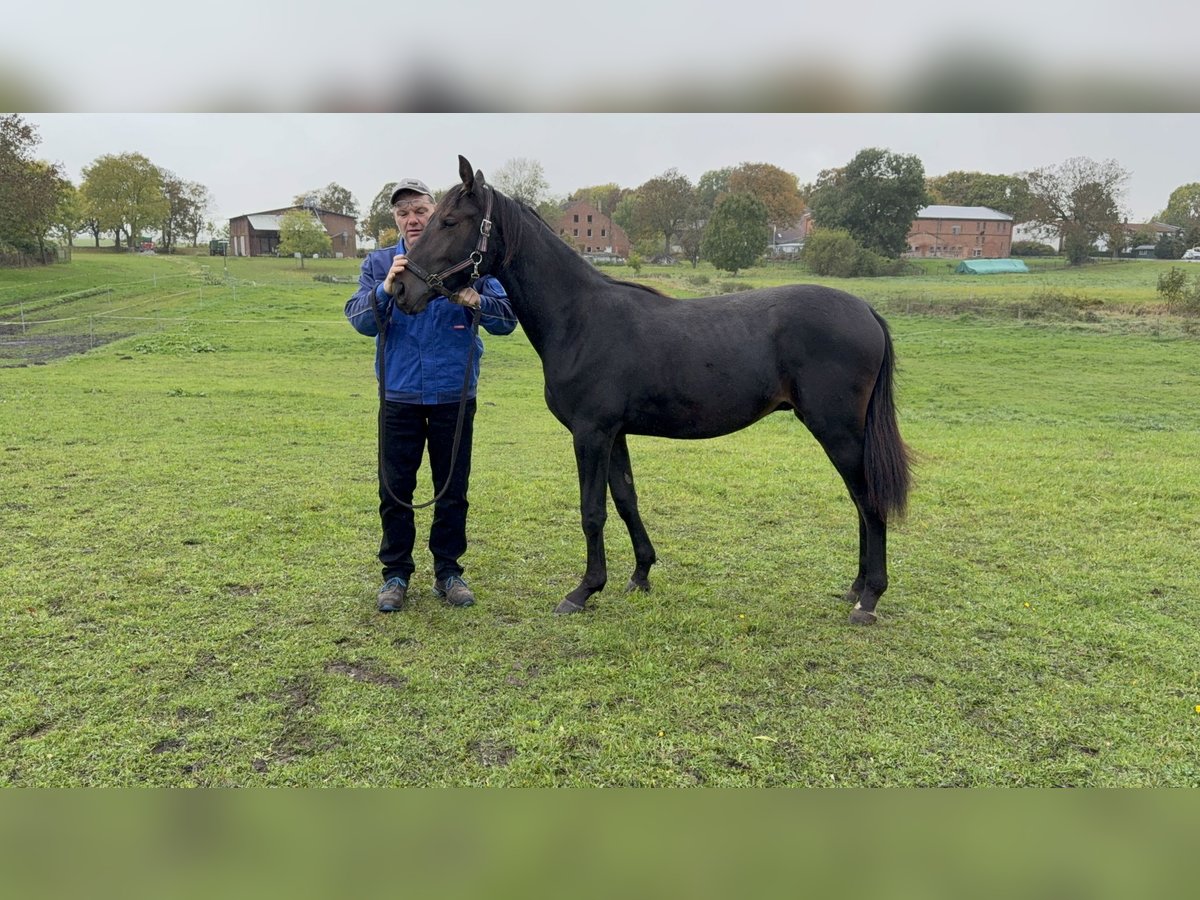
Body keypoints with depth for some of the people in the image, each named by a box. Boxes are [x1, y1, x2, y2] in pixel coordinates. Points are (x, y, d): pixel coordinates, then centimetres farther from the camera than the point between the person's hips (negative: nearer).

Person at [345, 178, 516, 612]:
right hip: (399, 397, 1)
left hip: (454, 396, -1)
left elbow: (507, 319, -6)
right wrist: (386, 289, -26)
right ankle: (396, 574, 22)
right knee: (395, 491, 7)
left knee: (453, 491, 9)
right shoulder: (378, 263, 5)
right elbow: (359, 320, -8)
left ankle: (449, 571, 24)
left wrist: (476, 301, -26)